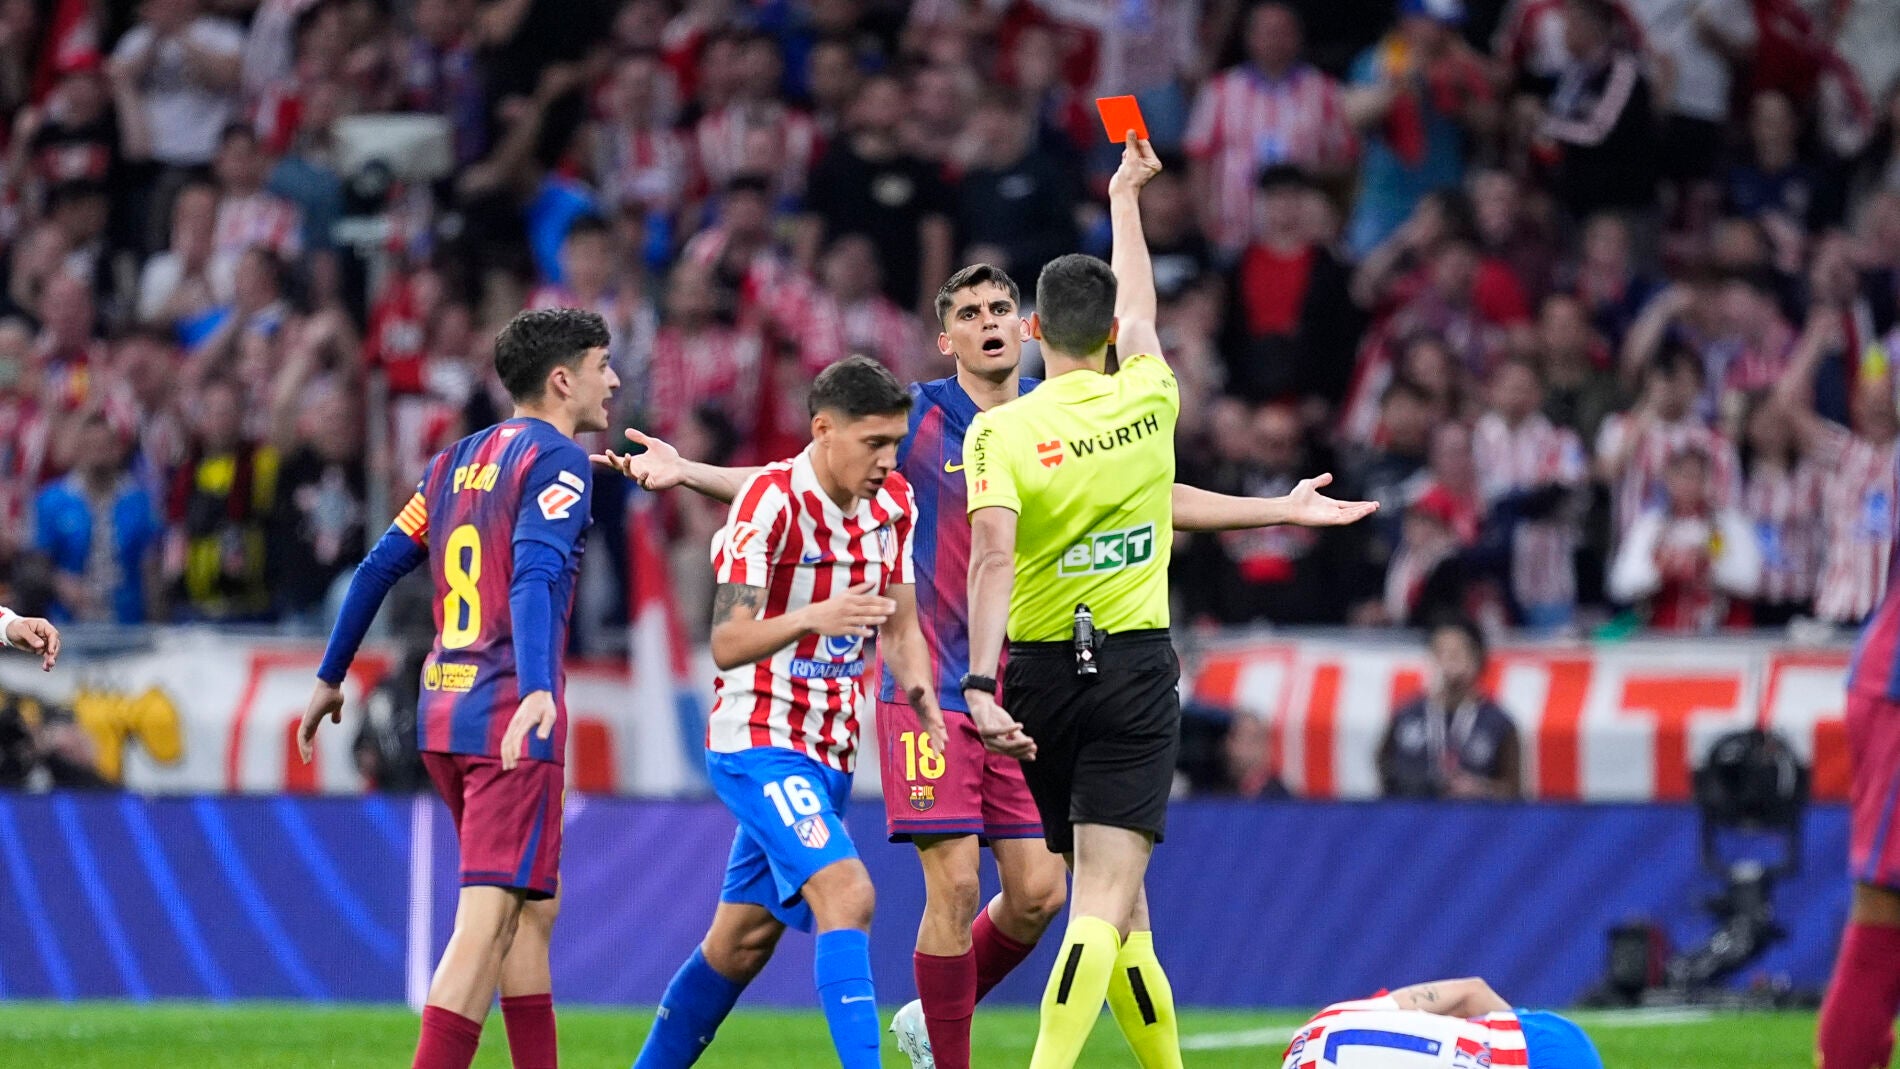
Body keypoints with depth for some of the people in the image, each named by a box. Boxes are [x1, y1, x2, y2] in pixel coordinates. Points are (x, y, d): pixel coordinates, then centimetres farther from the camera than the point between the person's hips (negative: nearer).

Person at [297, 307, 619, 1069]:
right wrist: (539, 690, -35)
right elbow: (535, 578, -23)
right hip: (512, 721, -8)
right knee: (487, 921, -13)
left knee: (533, 913, 18)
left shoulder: (459, 459, 16)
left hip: (444, 715, 8)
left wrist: (331, 676, 26)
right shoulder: (557, 461, -7)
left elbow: (378, 567, 17)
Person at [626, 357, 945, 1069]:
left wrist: (917, 687, -9)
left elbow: (901, 626, 13)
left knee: (743, 941, 14)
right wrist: (813, 618, -39)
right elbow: (726, 643, -21)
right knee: (846, 895, -25)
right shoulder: (770, 500, -17)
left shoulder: (894, 503, 4)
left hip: (829, 752, 8)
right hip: (757, 740, -8)